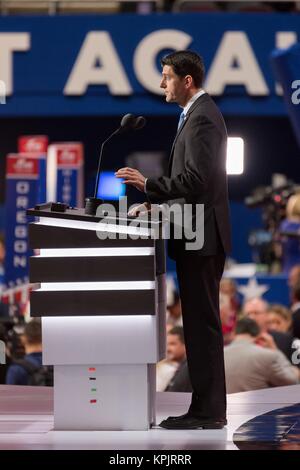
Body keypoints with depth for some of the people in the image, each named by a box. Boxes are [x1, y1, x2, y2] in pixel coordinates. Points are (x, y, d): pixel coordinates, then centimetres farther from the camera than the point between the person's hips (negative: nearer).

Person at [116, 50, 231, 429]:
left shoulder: (202, 118, -16)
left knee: (202, 322, -7)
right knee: (201, 322, 12)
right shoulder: (198, 114, 17)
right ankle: (207, 407, 16)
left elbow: (197, 179, -24)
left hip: (200, 238, -10)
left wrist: (147, 183, -18)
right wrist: (157, 201, 11)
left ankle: (208, 412, -3)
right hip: (197, 237, 10)